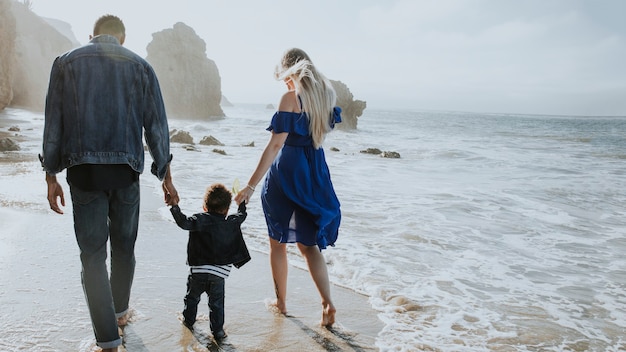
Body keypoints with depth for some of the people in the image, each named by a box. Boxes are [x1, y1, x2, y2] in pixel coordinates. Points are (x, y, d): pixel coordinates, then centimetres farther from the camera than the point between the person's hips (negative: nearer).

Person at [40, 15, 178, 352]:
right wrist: (166, 175, 10)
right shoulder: (139, 65, 6)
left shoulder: (66, 62, 6)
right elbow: (156, 124, 4)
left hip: (83, 171, -1)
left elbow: (54, 122, 3)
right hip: (126, 170, 1)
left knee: (93, 253, 3)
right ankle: (120, 311, 36)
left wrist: (51, 175, 9)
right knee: (124, 246, 18)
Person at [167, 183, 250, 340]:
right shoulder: (232, 222, 3)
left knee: (192, 297, 23)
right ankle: (218, 330, 17)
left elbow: (184, 223, -24)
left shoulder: (201, 219, -8)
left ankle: (188, 321, 40)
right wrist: (242, 202, 40)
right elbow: (242, 214, 23)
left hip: (198, 270, -1)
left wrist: (174, 207, -17)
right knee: (216, 303, 14)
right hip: (219, 274, 1)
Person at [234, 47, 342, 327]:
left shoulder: (291, 98, -14)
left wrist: (251, 185, -18)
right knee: (308, 243, 13)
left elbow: (275, 144, -19)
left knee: (278, 242, 12)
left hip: (287, 171, -6)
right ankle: (327, 302, 1)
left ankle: (281, 301, 25)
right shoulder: (327, 94, 5)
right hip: (317, 173, 6)